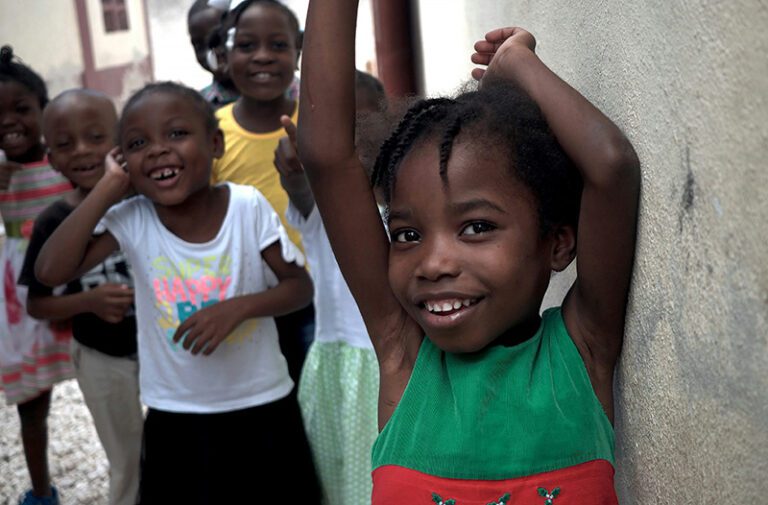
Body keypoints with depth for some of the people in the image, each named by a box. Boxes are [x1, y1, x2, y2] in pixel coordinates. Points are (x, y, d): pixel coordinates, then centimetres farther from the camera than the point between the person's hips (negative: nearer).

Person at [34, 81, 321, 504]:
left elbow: (300, 287, -7)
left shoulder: (248, 206, -14)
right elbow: (50, 271, -25)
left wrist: (239, 306, -25)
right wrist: (109, 187, -21)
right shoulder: (131, 221, -13)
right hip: (176, 419, 0)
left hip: (263, 409, 0)